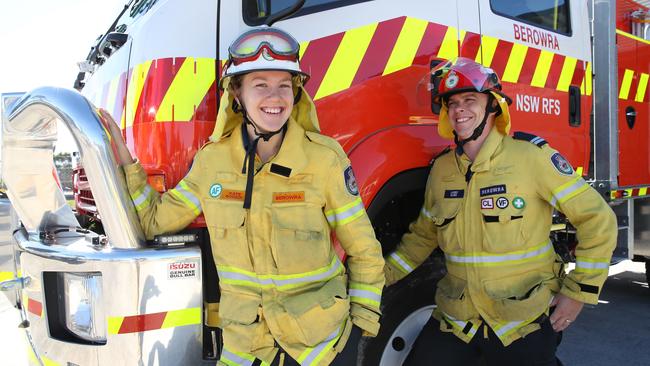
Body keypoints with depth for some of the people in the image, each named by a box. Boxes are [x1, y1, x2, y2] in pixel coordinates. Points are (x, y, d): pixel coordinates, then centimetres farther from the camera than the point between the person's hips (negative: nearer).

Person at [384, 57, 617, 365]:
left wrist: (579, 293, -8)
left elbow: (597, 219, -7)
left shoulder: (531, 154, -10)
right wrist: (381, 275, 4)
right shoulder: (441, 168, 4)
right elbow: (423, 236, 13)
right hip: (455, 320, 4)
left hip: (524, 322, -3)